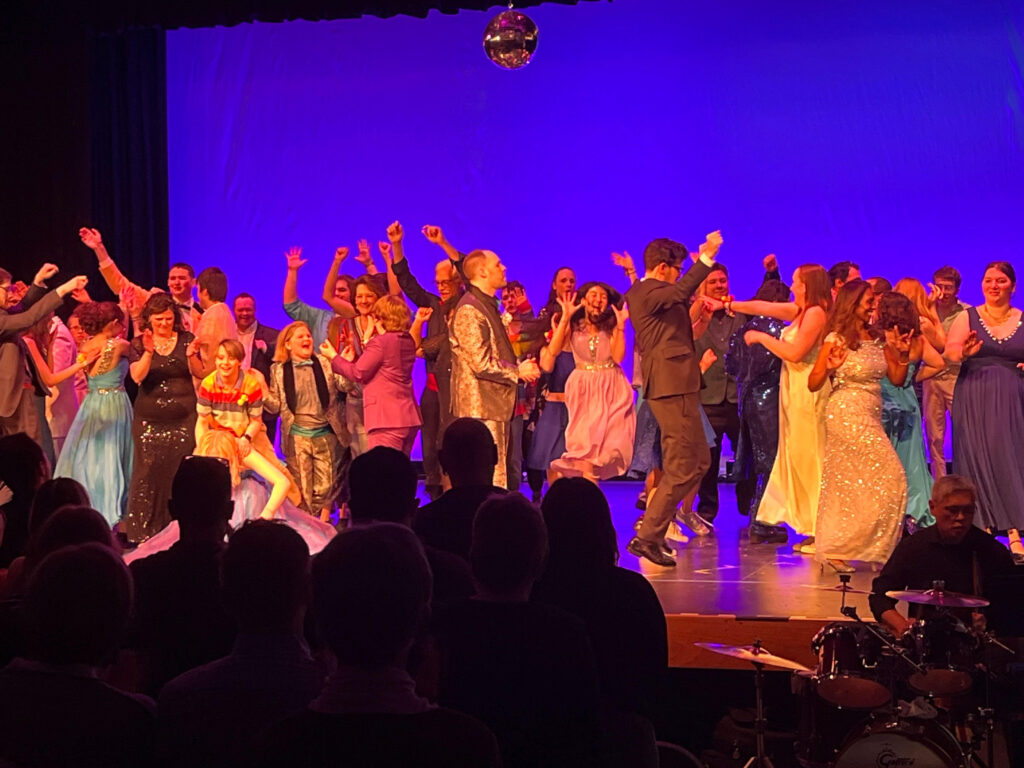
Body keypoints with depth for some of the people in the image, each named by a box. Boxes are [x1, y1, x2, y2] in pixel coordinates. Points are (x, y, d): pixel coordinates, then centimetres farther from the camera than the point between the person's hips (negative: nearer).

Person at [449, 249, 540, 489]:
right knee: (491, 477, -10)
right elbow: (482, 363, -20)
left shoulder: (488, 306, 18)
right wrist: (518, 371, -8)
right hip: (481, 406, -10)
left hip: (495, 403, 10)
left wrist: (520, 366, 10)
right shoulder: (469, 311, -15)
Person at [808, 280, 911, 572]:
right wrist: (829, 368, -24)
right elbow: (813, 384, -6)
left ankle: (833, 548, 17)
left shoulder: (878, 339, 10)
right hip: (847, 414, -7)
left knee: (845, 485, 10)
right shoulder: (837, 340, -7)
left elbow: (897, 379, 14)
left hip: (870, 418, 7)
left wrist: (903, 355, -2)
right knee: (888, 479, -8)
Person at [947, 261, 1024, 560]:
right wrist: (963, 352, -28)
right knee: (976, 459, -2)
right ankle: (983, 529, 3)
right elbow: (950, 352, -6)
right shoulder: (967, 318, 6)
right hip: (973, 398, 0)